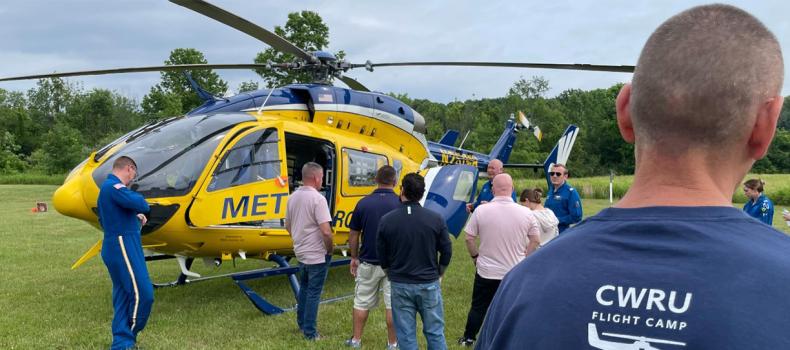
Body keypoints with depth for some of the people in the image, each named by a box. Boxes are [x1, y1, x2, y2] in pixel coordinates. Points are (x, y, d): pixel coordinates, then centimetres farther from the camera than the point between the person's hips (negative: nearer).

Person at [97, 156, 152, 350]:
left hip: (115, 247, 11)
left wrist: (135, 217, 14)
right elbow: (141, 204, -26)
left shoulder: (106, 187, 19)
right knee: (142, 293, -8)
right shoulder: (114, 186, -14)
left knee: (123, 295, 13)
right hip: (123, 246, -11)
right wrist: (140, 209, -2)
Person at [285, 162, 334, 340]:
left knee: (304, 288, 23)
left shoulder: (293, 197, 3)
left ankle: (302, 323, 34)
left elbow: (288, 226, 14)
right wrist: (330, 250, -11)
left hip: (301, 252, 7)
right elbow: (326, 231, -27)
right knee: (313, 292, 3)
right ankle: (310, 332, 11)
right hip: (317, 255, -7)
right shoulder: (318, 199, -21)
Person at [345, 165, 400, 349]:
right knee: (392, 305, 8)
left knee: (361, 303, 15)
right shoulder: (401, 204, -9)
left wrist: (354, 257, 13)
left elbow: (353, 234, 1)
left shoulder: (363, 203, -4)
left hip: (368, 262, 2)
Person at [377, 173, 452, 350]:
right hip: (429, 284, 0)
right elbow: (446, 251, -1)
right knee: (435, 332, 13)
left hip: (400, 285, 0)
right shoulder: (435, 219, -8)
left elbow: (382, 256, 1)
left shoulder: (386, 220, -7)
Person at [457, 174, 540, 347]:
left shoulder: (481, 210, -13)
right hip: (515, 272, 0)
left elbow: (469, 238, -7)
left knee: (478, 307, 17)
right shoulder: (525, 212, -9)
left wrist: (475, 256, 9)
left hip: (486, 271, 0)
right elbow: (536, 240, 0)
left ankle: (468, 338, 30)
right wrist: (522, 257, 12)